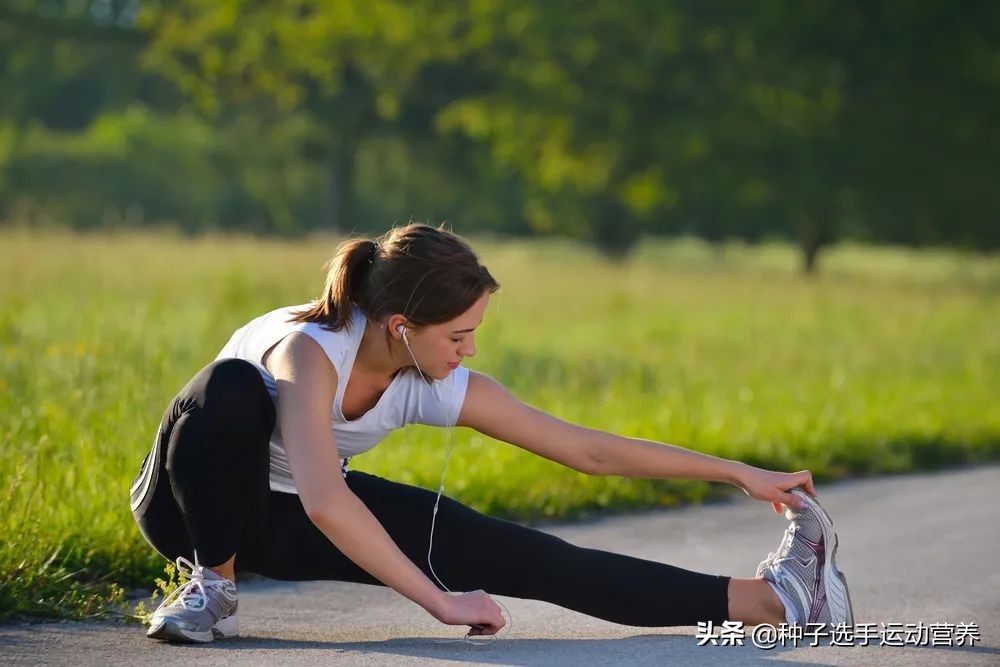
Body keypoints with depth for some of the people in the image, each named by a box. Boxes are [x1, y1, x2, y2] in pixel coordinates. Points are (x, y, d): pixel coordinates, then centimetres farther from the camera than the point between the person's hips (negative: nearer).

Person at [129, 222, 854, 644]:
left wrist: (740, 473, -9)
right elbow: (324, 504, -49)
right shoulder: (310, 351, -36)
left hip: (288, 523, 5)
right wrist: (441, 601, -45)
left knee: (519, 557, -11)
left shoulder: (438, 387, -16)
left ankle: (765, 598, -14)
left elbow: (589, 449, -10)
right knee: (233, 389, -41)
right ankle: (213, 586, -20)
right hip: (193, 501, -5)